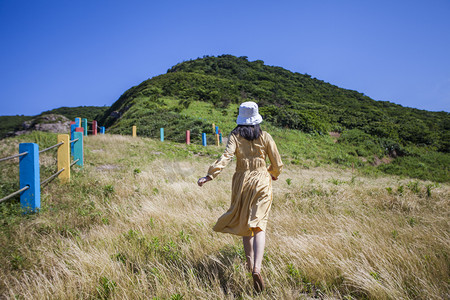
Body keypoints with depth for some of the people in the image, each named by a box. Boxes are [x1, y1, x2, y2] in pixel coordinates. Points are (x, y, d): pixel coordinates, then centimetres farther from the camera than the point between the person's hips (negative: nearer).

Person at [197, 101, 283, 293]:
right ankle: (257, 268, -23)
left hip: (241, 181, 1)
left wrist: (210, 175, -21)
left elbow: (226, 157, -17)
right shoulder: (265, 137, 1)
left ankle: (250, 264, 26)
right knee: (258, 226, -6)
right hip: (261, 182, -1)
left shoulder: (235, 136, -2)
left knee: (245, 224, 16)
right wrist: (273, 175, 23)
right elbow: (277, 164, 2)